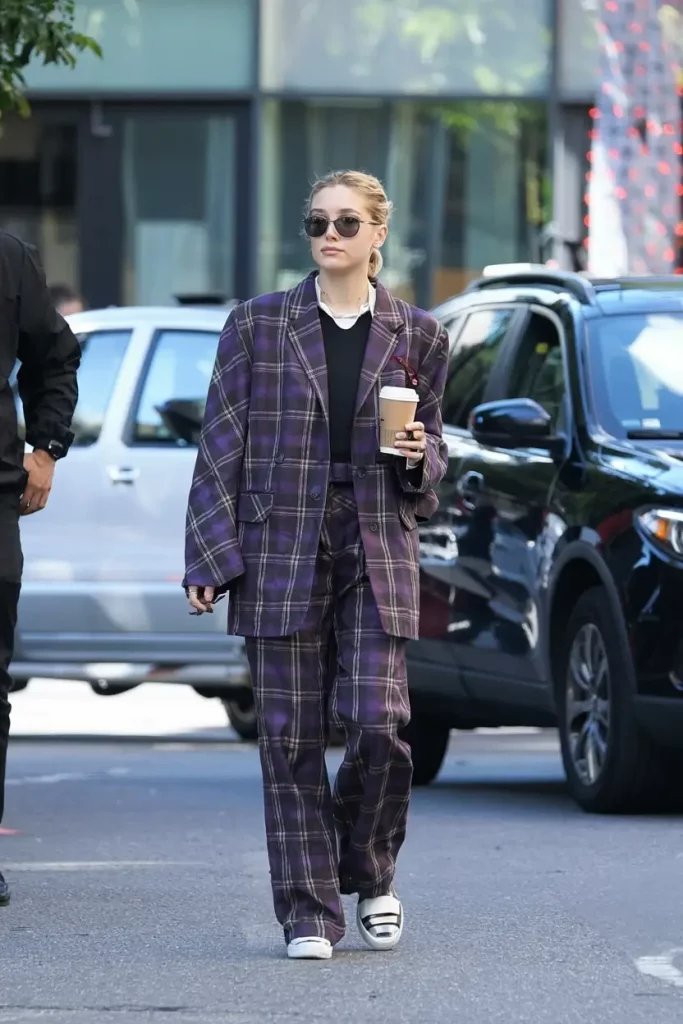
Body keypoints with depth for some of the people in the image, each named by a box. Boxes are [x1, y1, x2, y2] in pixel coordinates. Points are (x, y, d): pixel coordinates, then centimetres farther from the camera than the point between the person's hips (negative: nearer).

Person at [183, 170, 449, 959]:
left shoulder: (416, 336, 8)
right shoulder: (257, 324, 5)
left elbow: (432, 453, 19)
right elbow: (221, 445, 3)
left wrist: (418, 453, -6)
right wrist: (210, 559, -3)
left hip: (377, 553, 0)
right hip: (281, 550, 0)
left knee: (377, 724, -11)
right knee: (290, 738, 0)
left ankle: (371, 875, 16)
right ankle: (309, 912, 8)